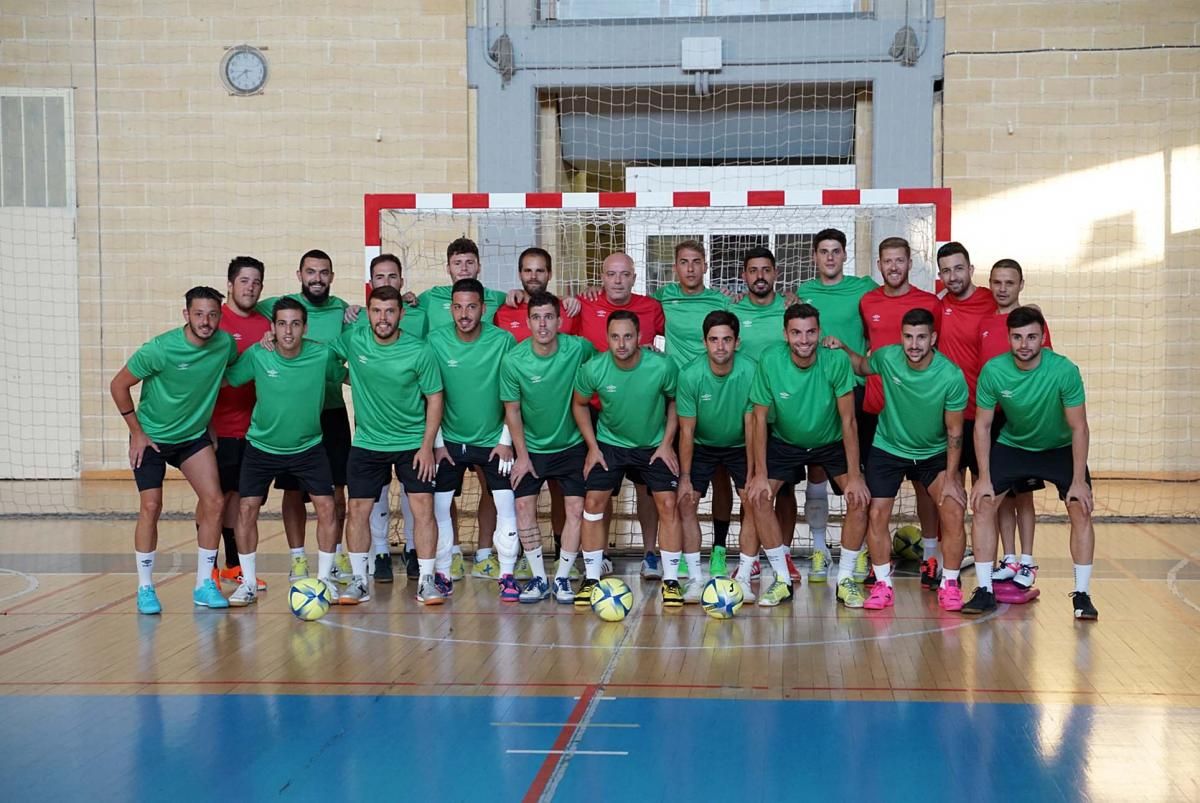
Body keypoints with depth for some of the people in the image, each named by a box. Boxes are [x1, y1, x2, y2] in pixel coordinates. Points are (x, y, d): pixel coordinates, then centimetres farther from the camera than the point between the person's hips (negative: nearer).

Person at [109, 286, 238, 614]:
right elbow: (118, 385, -12)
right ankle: (145, 588, 6)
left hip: (195, 436, 4)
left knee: (214, 501, -7)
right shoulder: (159, 349, -23)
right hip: (152, 437, -4)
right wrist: (136, 431, -9)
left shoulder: (226, 344, -11)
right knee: (150, 507, -9)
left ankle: (204, 584, 5)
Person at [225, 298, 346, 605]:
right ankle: (248, 583, 9)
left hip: (308, 447, 0)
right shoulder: (256, 355, -16)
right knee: (247, 508, -7)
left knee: (326, 507, -7)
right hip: (261, 446, 0)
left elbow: (346, 377, 3)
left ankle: (324, 579, 10)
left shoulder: (322, 355, -15)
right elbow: (224, 380, -5)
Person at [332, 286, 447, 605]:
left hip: (413, 443, -2)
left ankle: (427, 581, 0)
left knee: (422, 507, -9)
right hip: (366, 443, 2)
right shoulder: (353, 341, -8)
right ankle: (359, 579, 15)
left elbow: (434, 398, -6)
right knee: (358, 509, 2)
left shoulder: (419, 352, -13)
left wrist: (427, 445, -9)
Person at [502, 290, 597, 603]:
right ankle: (538, 578, 6)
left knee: (575, 508, -5)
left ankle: (562, 578, 7)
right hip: (532, 446, 0)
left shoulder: (579, 348, -18)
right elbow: (512, 409, -7)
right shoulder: (513, 360, -17)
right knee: (524, 506, -5)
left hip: (572, 445, 0)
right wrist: (522, 455, -6)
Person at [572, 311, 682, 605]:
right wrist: (592, 446, -6)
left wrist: (667, 443, -9)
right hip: (609, 443, 1)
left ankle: (671, 579, 2)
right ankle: (591, 578, 4)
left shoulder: (662, 366, -23)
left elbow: (675, 402, -4)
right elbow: (580, 405, -1)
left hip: (655, 445, -1)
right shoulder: (593, 369, -20)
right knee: (593, 502, -8)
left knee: (667, 503, -9)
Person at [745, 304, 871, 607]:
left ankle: (845, 579, 0)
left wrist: (854, 476, -21)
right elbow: (760, 419, -15)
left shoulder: (836, 361, -26)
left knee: (859, 498, -18)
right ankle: (783, 579, -3)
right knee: (757, 497, -17)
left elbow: (848, 421, -20)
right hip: (784, 442, 1)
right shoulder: (770, 361, -24)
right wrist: (760, 474, -17)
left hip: (832, 442, -1)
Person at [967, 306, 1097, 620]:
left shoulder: (1065, 370, -27)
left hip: (1060, 448, -1)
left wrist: (1079, 481, -21)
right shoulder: (993, 370, -22)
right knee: (983, 505, -11)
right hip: (1011, 446, 1)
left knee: (1081, 511, -15)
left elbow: (1079, 428, -19)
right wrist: (984, 477, -14)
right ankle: (984, 591, -1)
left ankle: (1082, 594, -2)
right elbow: (982, 425, -10)